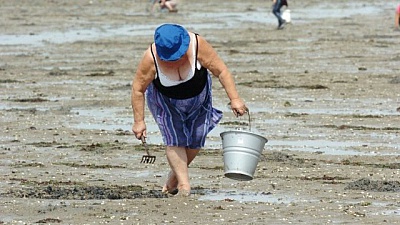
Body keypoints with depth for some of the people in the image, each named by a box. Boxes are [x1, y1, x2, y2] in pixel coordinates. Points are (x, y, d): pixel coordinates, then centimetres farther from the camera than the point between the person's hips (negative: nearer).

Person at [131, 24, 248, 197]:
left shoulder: (197, 45, -33)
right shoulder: (151, 58, -33)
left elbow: (221, 71, -24)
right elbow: (138, 89, -21)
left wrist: (234, 99, -27)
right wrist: (139, 121, -18)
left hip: (198, 95, 2)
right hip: (166, 100, -2)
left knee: (195, 140, 4)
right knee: (174, 140, -16)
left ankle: (175, 175, 26)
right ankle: (184, 184, -12)